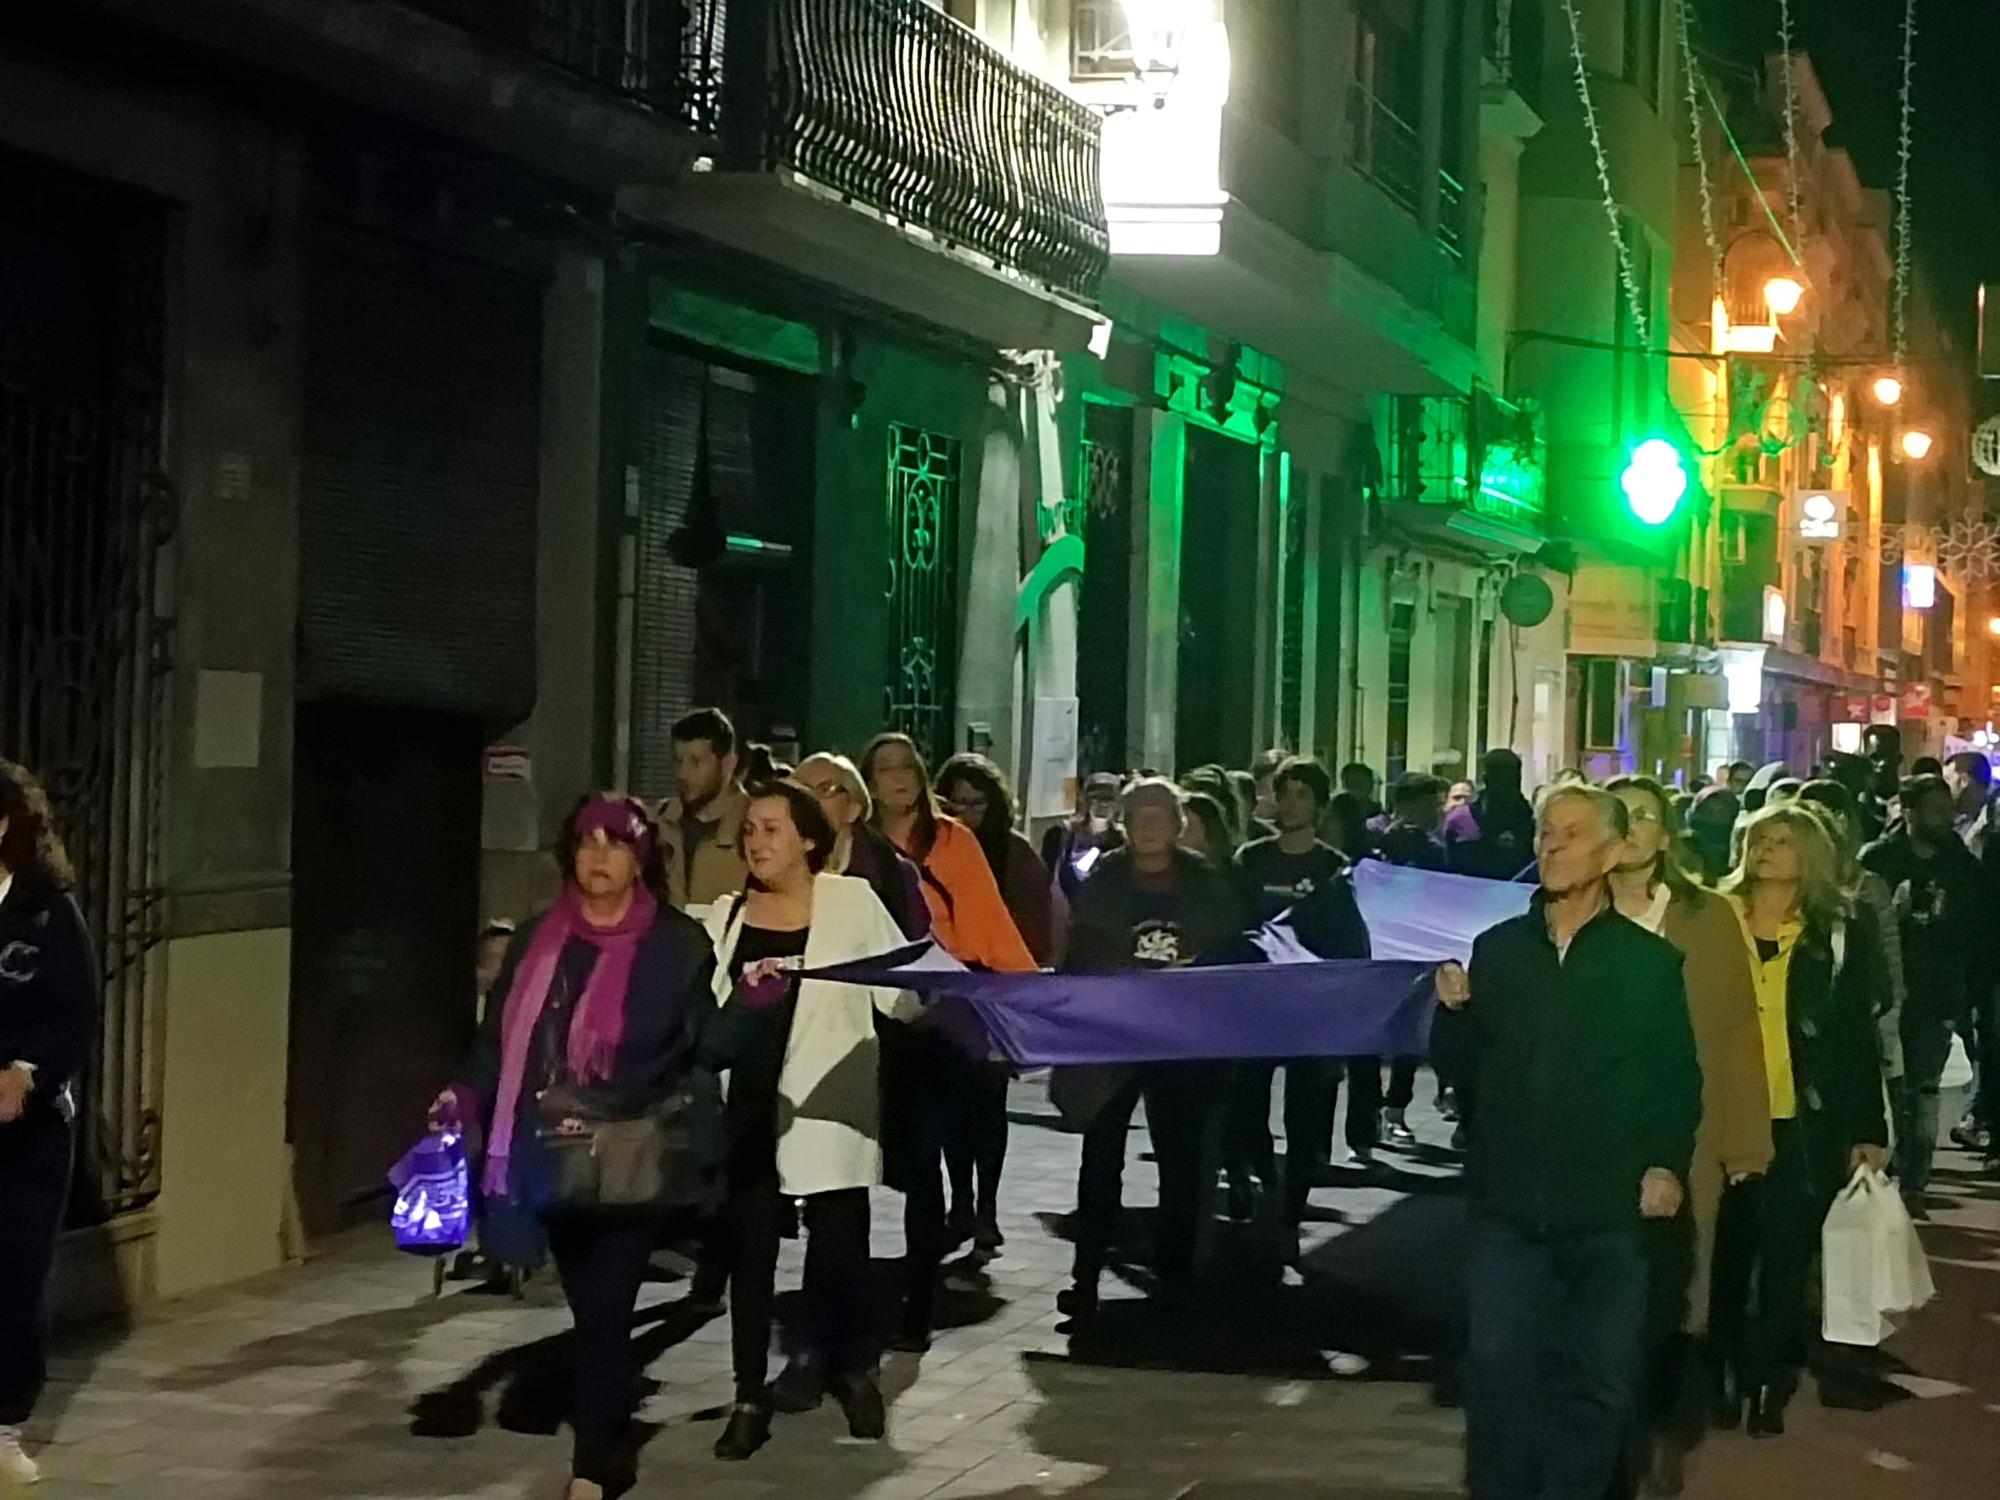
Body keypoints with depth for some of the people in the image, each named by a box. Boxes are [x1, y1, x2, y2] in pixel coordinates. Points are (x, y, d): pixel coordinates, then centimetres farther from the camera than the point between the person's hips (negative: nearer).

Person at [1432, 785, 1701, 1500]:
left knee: (1599, 1379, 7)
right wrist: (1455, 1009, -9)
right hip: (1507, 1204, 1)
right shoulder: (1496, 947, 7)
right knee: (1498, 1370, 1)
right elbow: (1466, 1064, 9)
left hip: (1608, 1212, -1)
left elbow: (1678, 1079, 1)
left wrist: (1668, 1164, -11)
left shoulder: (1651, 960, 1)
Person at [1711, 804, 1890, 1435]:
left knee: (1786, 1258, 3)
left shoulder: (1839, 935, 3)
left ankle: (1767, 1384, 15)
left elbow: (1857, 1038, 4)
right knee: (1726, 1254, 5)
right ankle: (1722, 1378, 18)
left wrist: (1868, 1130, 0)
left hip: (1803, 1127, 0)